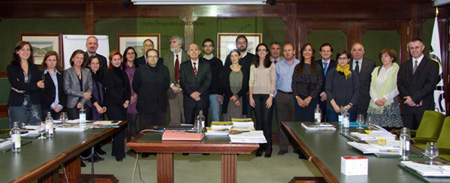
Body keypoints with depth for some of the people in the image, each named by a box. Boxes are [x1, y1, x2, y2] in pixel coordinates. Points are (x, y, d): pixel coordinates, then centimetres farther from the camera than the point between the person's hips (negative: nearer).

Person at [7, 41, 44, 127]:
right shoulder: (11, 68, 7)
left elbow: (41, 85, 2)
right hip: (17, 104, -2)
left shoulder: (35, 68, 16)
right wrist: (36, 85, -8)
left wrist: (23, 89, -10)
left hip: (34, 104, 3)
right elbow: (16, 84, -8)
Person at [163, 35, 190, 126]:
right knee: (174, 118, 6)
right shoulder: (167, 56, 12)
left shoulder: (187, 56, 0)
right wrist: (172, 86, -6)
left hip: (185, 90, -3)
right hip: (172, 90, 3)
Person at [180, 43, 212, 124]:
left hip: (202, 99, 0)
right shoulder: (183, 66, 10)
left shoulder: (206, 65, 10)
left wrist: (199, 92, -12)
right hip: (188, 99, 0)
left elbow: (208, 81, 0)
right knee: (188, 123, 1)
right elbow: (182, 82, 1)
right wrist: (191, 93, -12)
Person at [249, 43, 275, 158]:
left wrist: (271, 96, -9)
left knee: (267, 121, -6)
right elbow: (251, 82, 9)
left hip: (267, 94, -2)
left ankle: (268, 147, 1)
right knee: (259, 121, 3)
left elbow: (273, 81, 1)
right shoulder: (253, 66, 13)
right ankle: (259, 146, 8)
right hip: (256, 95, 2)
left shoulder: (271, 65, 6)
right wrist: (250, 97, 1)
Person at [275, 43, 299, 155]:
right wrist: (274, 95, 3)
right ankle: (283, 147, 10)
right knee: (281, 122, 3)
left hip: (295, 96, -1)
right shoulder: (278, 65, 10)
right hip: (281, 95, 2)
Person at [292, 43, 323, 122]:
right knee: (299, 121, -2)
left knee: (310, 121, -4)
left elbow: (319, 85, 0)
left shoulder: (317, 67, 6)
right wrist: (297, 97, -7)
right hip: (299, 99, 1)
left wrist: (310, 97, -10)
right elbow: (294, 83, 6)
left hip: (312, 99, -1)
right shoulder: (298, 67, 11)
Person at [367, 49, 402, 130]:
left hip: (390, 105, -3)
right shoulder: (376, 70, 16)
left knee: (388, 129, -8)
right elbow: (372, 87, 9)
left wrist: (385, 98, -14)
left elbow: (397, 89, -6)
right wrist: (375, 99, -6)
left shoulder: (397, 70, 1)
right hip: (375, 105, 4)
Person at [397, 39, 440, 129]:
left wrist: (414, 98, -13)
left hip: (424, 108, -4)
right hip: (407, 106, 4)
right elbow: (399, 84, 7)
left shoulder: (432, 64, 3)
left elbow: (430, 85, -7)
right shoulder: (404, 65, 16)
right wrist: (408, 98, -9)